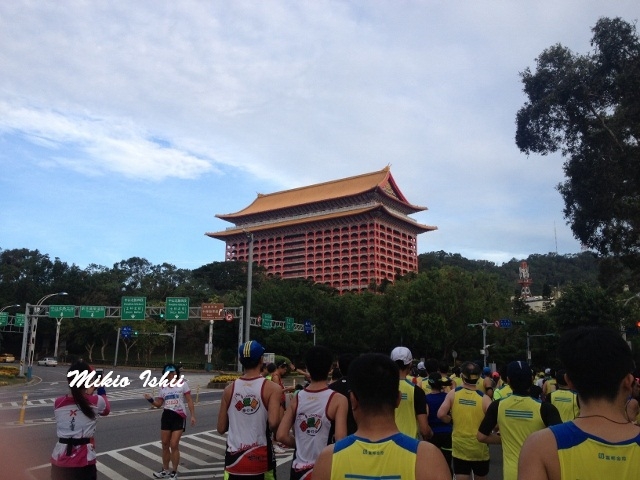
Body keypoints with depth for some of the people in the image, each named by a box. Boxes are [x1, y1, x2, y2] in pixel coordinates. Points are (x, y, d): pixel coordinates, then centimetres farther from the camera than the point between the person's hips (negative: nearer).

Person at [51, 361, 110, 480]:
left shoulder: (58, 403, -3)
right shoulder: (96, 401, -11)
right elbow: (106, 410, 12)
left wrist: (87, 393, 17)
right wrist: (101, 390, 23)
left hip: (60, 461, 3)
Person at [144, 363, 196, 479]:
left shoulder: (182, 384, -5)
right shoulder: (163, 387, 8)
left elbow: (189, 401, -5)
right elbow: (158, 404, 10)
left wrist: (193, 415, -11)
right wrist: (150, 399, -10)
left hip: (179, 417, -5)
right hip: (166, 417, 5)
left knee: (174, 445, -6)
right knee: (165, 445, 11)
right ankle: (165, 470, 28)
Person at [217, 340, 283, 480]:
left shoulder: (229, 389, 1)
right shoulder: (272, 388, -9)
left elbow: (221, 429, 6)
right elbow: (273, 423, -22)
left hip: (234, 458, 3)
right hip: (261, 459, -2)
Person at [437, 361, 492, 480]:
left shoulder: (453, 394, -9)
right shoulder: (484, 398, -13)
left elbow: (441, 415, -16)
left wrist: (452, 421, 4)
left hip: (459, 447, 0)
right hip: (479, 448, 0)